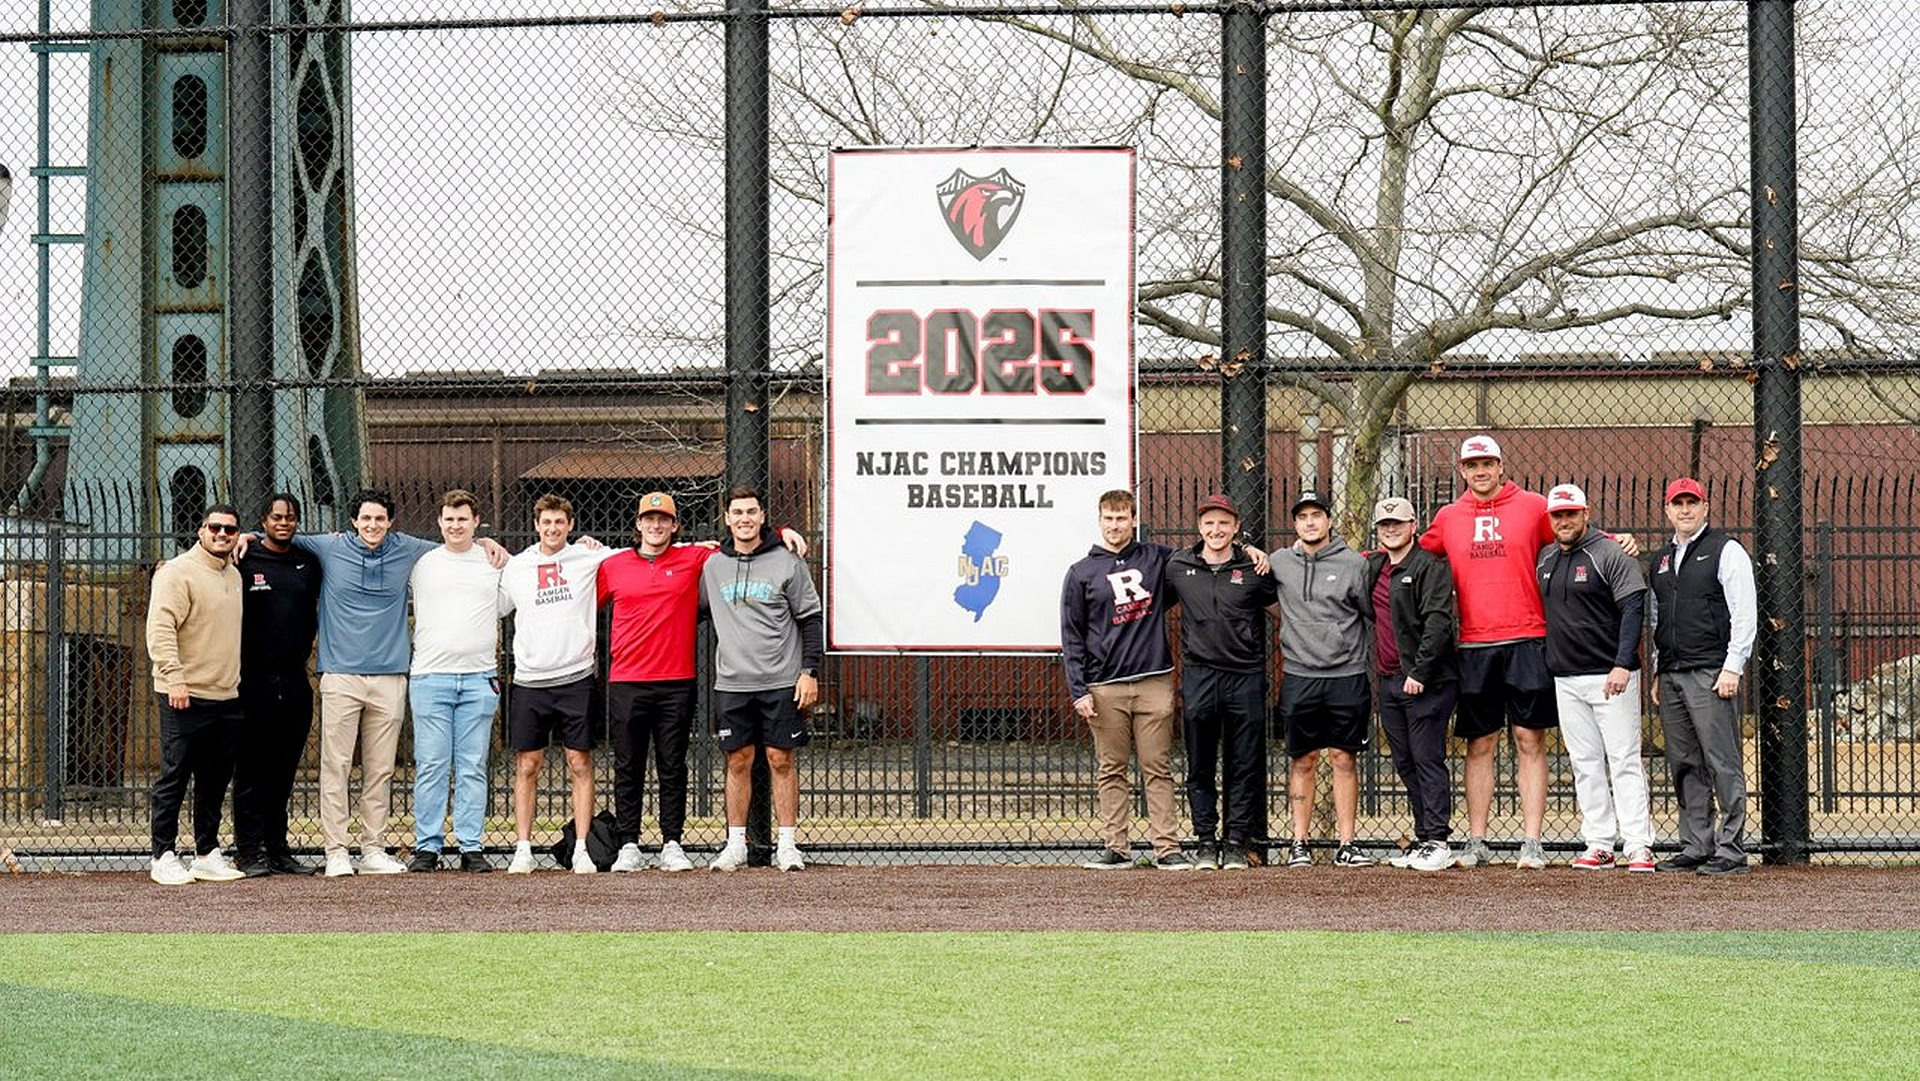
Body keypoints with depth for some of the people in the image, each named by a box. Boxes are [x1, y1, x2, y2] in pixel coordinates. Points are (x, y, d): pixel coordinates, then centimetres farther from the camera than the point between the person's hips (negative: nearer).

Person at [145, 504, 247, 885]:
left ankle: (208, 854, 17)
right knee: (174, 778, -4)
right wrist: (174, 678, -25)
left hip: (226, 696, 8)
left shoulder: (234, 576, 17)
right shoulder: (178, 572, -9)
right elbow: (160, 629, -17)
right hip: (186, 696, -8)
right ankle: (163, 857, 0)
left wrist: (237, 680, 22)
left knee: (216, 781, 10)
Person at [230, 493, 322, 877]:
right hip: (253, 683, -4)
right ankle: (251, 852, 0)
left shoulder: (308, 564, 13)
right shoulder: (245, 562, -1)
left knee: (283, 774, 8)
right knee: (251, 774, -2)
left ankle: (278, 850, 13)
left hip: (295, 683, 5)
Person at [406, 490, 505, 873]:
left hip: (479, 678, 1)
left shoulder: (495, 563, 12)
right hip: (430, 677, -1)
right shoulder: (421, 563, 9)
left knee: (473, 767, 1)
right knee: (431, 766, -3)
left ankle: (472, 848, 3)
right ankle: (427, 846, 1)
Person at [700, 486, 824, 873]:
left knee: (781, 760, 0)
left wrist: (810, 671, -5)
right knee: (738, 761, 4)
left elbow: (811, 619, 1)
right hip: (731, 682, 2)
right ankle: (735, 844, 9)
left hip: (781, 682, -2)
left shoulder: (786, 563, 0)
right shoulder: (712, 567, 9)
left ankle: (786, 845, 4)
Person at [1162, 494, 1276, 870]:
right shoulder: (1177, 566, 5)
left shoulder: (1254, 568, 0)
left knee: (1244, 767, 3)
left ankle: (1237, 842, 10)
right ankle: (1206, 842, 13)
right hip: (1197, 677, 1)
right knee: (1200, 768, 5)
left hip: (1246, 679, -1)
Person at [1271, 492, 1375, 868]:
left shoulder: (1354, 564, 2)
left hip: (1347, 675, -1)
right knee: (1303, 760, 4)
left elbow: (1373, 613, 6)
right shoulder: (1279, 563, 7)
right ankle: (1299, 844, 9)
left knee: (1344, 759, 1)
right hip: (1299, 677, 1)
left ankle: (1346, 844, 4)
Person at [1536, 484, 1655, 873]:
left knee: (1624, 760, -7)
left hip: (1611, 678, -6)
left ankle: (1638, 846, -8)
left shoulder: (1609, 554, -6)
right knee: (1586, 765, 6)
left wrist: (1623, 664, -21)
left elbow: (1633, 608, -12)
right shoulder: (1544, 559, 13)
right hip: (1566, 678, 6)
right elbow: (1538, 610, 25)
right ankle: (1599, 845, 9)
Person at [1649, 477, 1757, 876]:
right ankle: (1695, 848, 11)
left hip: (1711, 674, -7)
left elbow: (1745, 615, -7)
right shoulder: (1660, 560, 19)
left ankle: (1731, 850, -9)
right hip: (1671, 675, 7)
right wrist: (1657, 672, 17)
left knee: (1723, 763, -9)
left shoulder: (1726, 551, -1)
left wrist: (1732, 668, -14)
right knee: (1685, 765, 7)